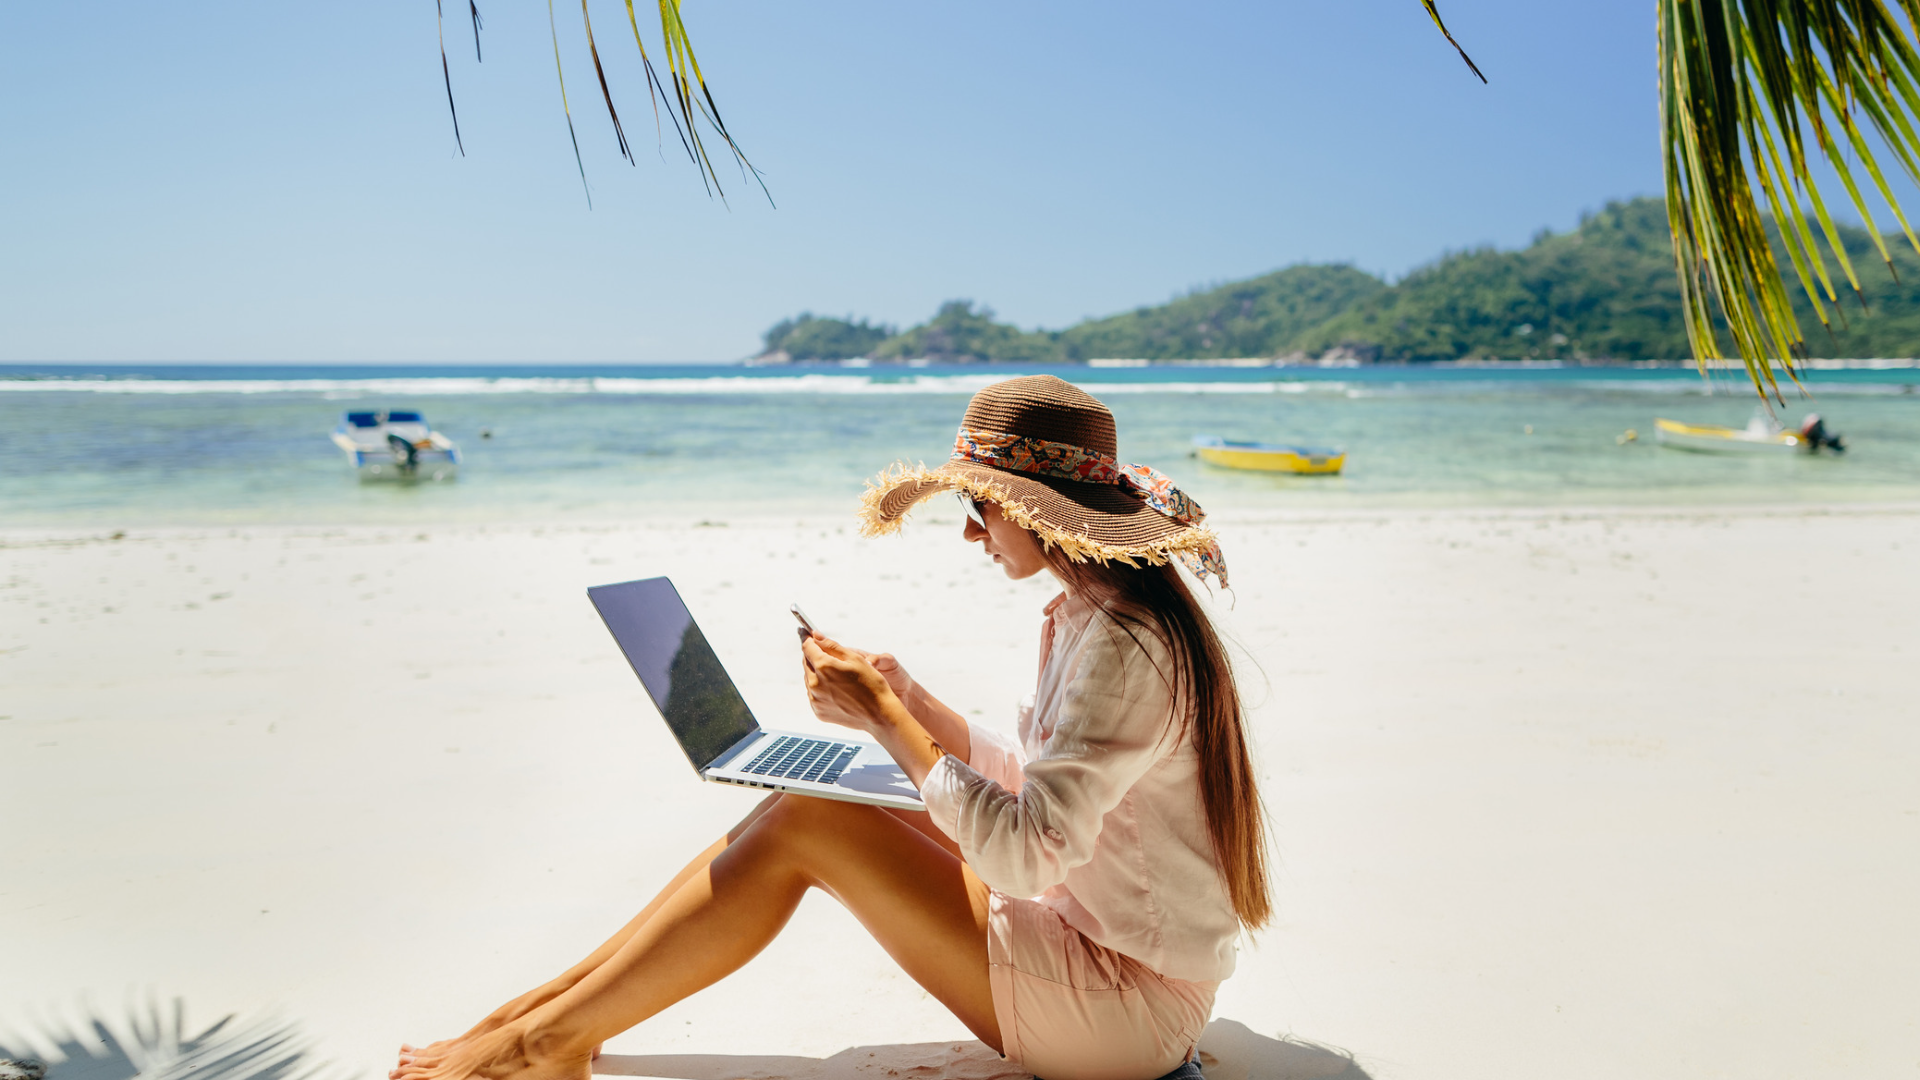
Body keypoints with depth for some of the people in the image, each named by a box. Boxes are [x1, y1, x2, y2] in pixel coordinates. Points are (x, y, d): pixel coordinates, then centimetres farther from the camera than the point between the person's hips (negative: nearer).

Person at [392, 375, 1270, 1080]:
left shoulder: (1124, 646, -24)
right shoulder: (1088, 617, 8)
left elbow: (1025, 853, -28)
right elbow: (1027, 787, 13)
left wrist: (882, 718, -21)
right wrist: (904, 698, 1)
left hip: (1125, 1003, -9)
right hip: (1084, 929, 9)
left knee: (801, 825, -15)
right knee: (814, 802, 1)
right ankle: (555, 999, 9)